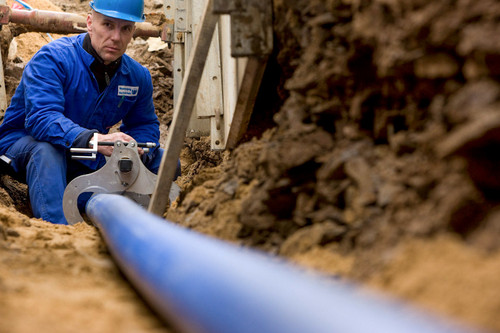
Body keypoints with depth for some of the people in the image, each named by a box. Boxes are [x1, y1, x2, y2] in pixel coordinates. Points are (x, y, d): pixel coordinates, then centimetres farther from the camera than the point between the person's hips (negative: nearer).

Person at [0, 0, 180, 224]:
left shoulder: (138, 77, -2)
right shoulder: (52, 59, -22)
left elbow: (145, 124, 10)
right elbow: (40, 117, -35)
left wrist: (134, 153, -17)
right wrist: (95, 140, -52)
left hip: (91, 160, 6)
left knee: (162, 159, -4)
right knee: (47, 149, -40)